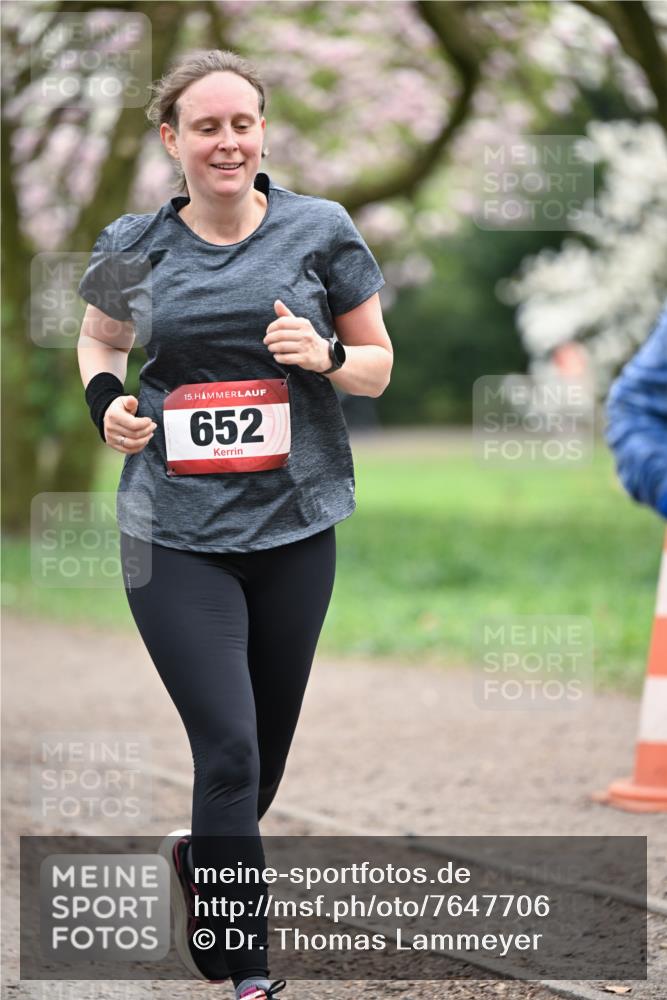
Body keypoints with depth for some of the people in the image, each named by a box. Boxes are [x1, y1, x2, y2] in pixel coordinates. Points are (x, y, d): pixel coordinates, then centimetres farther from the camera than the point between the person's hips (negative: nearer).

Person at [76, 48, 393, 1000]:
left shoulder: (320, 230, 2)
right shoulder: (134, 246, 2)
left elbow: (379, 364, 10)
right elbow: (99, 340, 20)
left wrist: (325, 357, -12)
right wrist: (105, 400, -2)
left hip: (295, 527, 2)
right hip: (176, 535, -2)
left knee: (268, 744, 13)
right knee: (229, 747, -10)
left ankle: (201, 855, 46)